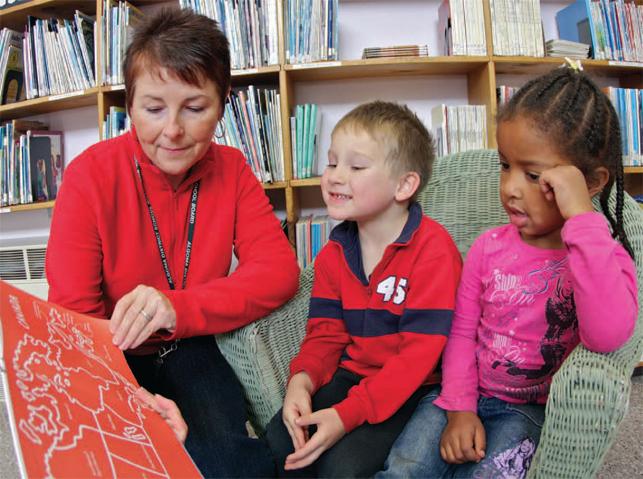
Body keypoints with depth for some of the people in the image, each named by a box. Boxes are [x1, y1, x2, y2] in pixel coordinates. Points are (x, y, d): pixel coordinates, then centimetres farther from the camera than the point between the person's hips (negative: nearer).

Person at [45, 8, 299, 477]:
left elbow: (279, 269, -16)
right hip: (117, 356, -2)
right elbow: (73, 314, -17)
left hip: (191, 350, 2)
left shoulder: (231, 169, -5)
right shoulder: (90, 175, -14)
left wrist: (178, 307, -33)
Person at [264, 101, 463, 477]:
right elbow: (326, 332, 4)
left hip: (413, 388, -5)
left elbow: (419, 354, -21)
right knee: (279, 439, -12)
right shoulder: (334, 252, 3)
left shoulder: (432, 250, -18)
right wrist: (302, 379, -18)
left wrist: (348, 414, -27)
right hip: (352, 373, 6)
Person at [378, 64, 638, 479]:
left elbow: (607, 337, -34)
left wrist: (580, 217, -35)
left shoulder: (603, 257, -12)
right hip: (467, 393, 2)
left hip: (531, 409, -2)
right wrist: (459, 407, -11)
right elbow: (462, 333, 3)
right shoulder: (489, 248, -3)